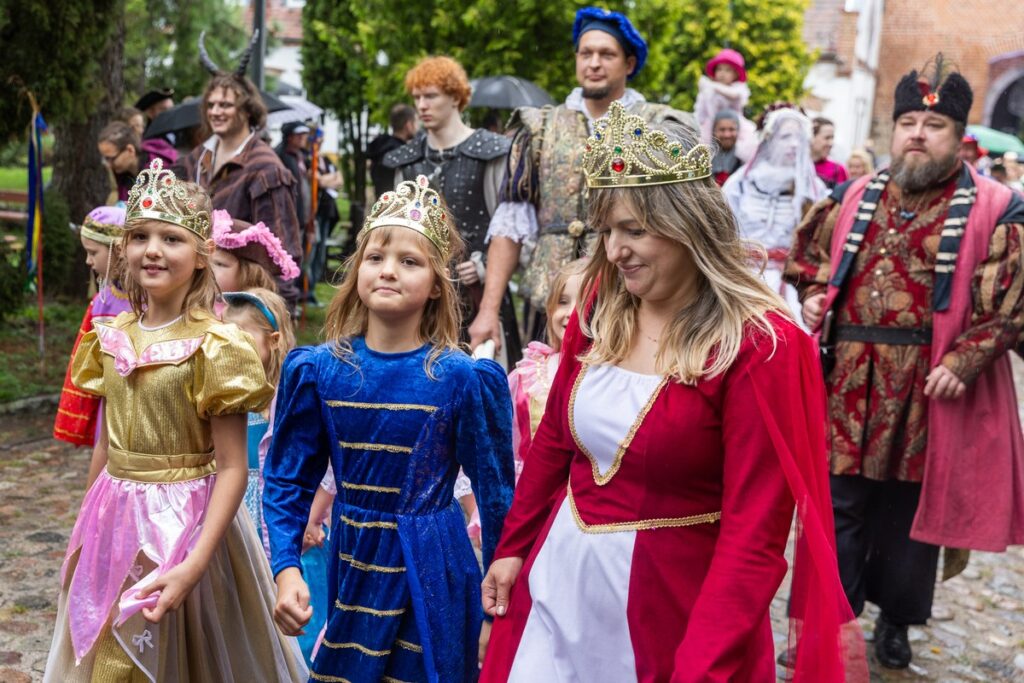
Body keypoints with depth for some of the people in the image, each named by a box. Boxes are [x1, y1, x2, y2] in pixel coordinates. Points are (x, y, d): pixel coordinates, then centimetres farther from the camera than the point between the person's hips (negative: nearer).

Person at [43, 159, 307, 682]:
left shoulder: (214, 347, -16)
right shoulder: (112, 338, 3)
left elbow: (231, 467, -17)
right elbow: (106, 444, 12)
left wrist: (194, 565, -24)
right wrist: (87, 527, 18)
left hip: (183, 522, -6)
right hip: (115, 519, 6)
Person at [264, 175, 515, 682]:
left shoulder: (463, 379, -12)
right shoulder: (316, 370, -5)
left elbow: (495, 490, -5)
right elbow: (288, 480, 1)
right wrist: (286, 569, -11)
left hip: (430, 567, -2)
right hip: (350, 564, 3)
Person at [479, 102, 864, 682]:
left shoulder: (758, 347, -19)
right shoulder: (602, 306, -1)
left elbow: (755, 535, -19)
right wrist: (513, 546, 12)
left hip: (674, 610, -5)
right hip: (560, 584, 6)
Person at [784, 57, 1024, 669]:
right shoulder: (854, 200, 8)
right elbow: (810, 262, 19)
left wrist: (965, 361, -18)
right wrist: (814, 300, -2)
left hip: (930, 389, -2)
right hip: (849, 383, 3)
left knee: (910, 509, 13)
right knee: (838, 505, 8)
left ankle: (896, 620, 34)